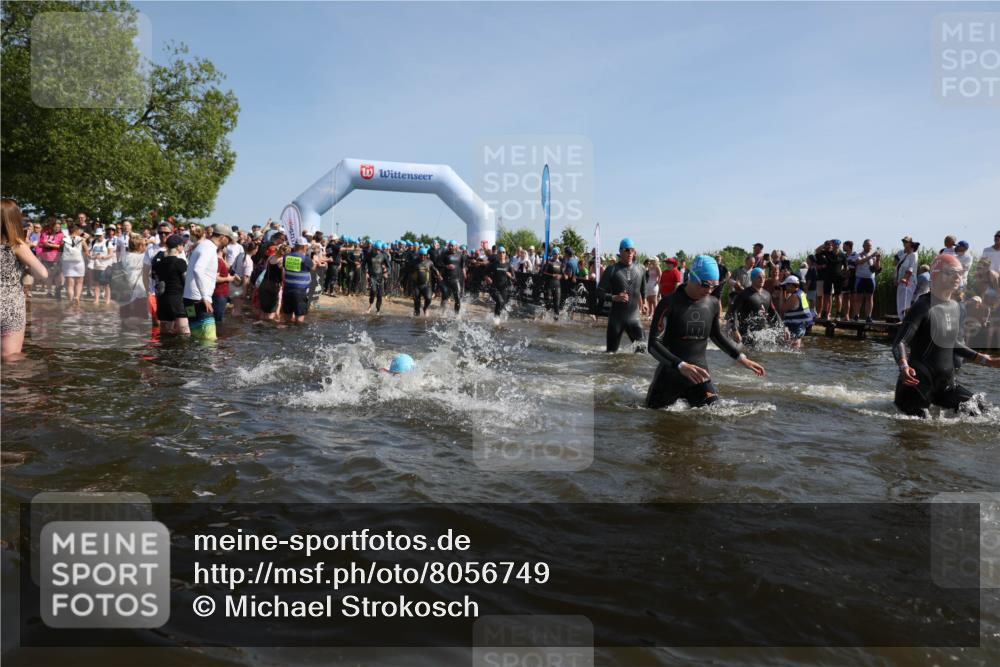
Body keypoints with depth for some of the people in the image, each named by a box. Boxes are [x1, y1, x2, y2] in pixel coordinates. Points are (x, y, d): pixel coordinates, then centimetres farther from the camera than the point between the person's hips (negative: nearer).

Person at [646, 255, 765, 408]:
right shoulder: (670, 304, -16)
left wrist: (742, 358, 15)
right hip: (670, 376, -4)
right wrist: (681, 366, -33)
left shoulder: (713, 304, 0)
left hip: (699, 374, 4)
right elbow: (653, 344, -21)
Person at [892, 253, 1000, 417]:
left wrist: (984, 360, 23)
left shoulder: (956, 308, 10)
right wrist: (904, 367, -38)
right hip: (918, 383, -8)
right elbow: (899, 343, -20)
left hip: (946, 383, 8)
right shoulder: (924, 307, -14)